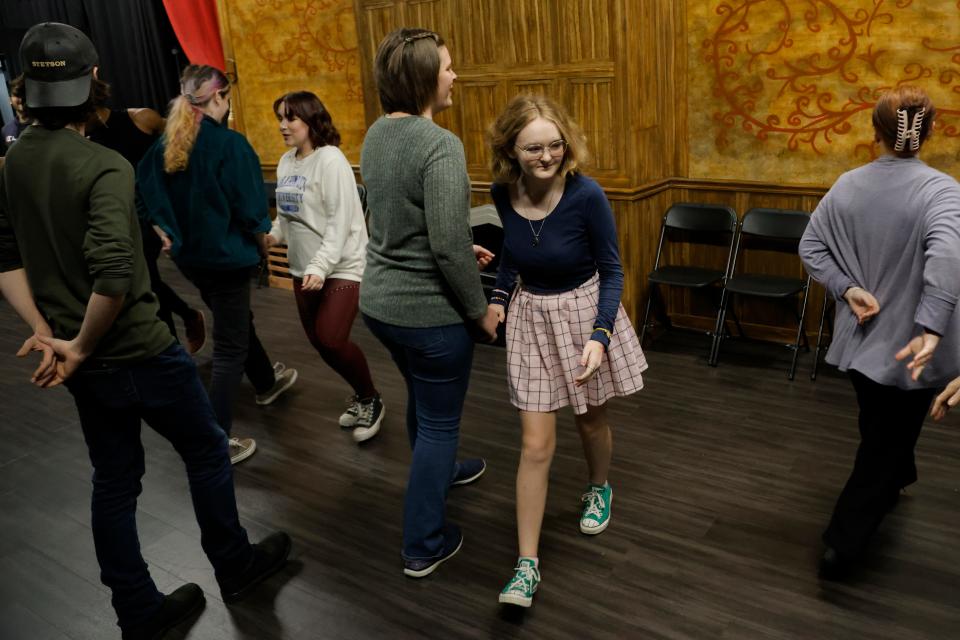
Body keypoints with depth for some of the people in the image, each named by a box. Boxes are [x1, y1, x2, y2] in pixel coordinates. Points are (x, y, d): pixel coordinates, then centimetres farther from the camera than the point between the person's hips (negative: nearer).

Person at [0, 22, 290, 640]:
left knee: (115, 479, 17)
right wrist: (81, 346, -17)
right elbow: (113, 274, -31)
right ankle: (235, 566, 33)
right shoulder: (104, 166, -22)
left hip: (83, 360, 7)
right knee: (207, 450, 15)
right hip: (138, 352, -7)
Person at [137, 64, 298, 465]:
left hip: (188, 254, 8)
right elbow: (248, 205, -19)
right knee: (229, 347, 1)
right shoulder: (229, 143, -19)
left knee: (237, 321, 28)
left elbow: (144, 190, 5)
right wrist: (262, 240, -2)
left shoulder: (166, 143, 2)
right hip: (226, 255, -8)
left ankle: (267, 382, 51)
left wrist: (164, 232, 13)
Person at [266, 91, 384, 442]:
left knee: (332, 339, -16)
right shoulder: (286, 162, 9)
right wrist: (273, 234, -3)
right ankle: (362, 395, 32)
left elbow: (340, 221, -20)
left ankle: (372, 400, 10)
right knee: (317, 340, 10)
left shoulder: (330, 160, -15)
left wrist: (321, 267, -26)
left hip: (342, 266, -8)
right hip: (303, 267, 8)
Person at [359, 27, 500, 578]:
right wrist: (481, 310, -12)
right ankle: (424, 546, 23)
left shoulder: (377, 134, 4)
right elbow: (448, 247, -26)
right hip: (429, 312, -8)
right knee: (440, 420, 9)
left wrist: (463, 247, 17)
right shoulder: (440, 145, -23)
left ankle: (439, 470, 56)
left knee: (421, 398, 30)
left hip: (380, 301, 8)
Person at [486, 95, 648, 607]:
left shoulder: (585, 195, -22)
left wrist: (599, 336, -24)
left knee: (590, 420, 19)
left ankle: (599, 489, 53)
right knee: (536, 444, 0)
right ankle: (527, 562, 10)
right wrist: (497, 300, -1)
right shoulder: (503, 192, -9)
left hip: (585, 313, -2)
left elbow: (611, 270, -13)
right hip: (531, 318, 2)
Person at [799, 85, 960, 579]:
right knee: (885, 443, 7)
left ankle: (895, 481, 56)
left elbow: (810, 247, -2)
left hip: (859, 335, 5)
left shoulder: (847, 185, -2)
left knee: (880, 426, 28)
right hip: (906, 343, -5)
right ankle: (842, 543, 8)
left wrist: (847, 288, -6)